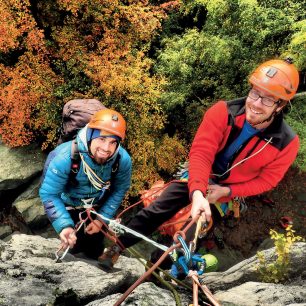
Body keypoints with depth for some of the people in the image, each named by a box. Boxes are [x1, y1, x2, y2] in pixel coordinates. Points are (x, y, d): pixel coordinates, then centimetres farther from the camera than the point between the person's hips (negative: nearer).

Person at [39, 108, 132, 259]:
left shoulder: (123, 159, -31)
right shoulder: (65, 158, -40)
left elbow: (119, 190, -13)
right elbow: (49, 194, -32)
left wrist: (101, 219, -14)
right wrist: (64, 225, -44)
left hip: (98, 208, 3)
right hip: (69, 206, -2)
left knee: (95, 250, 13)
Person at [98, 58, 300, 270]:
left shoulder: (287, 143, -23)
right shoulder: (223, 112, -27)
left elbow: (266, 180, -11)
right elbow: (201, 153, -32)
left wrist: (226, 191, -22)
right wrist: (197, 193, -47)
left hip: (229, 192, 1)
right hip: (198, 178, 0)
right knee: (155, 212, -4)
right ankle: (117, 247, 16)